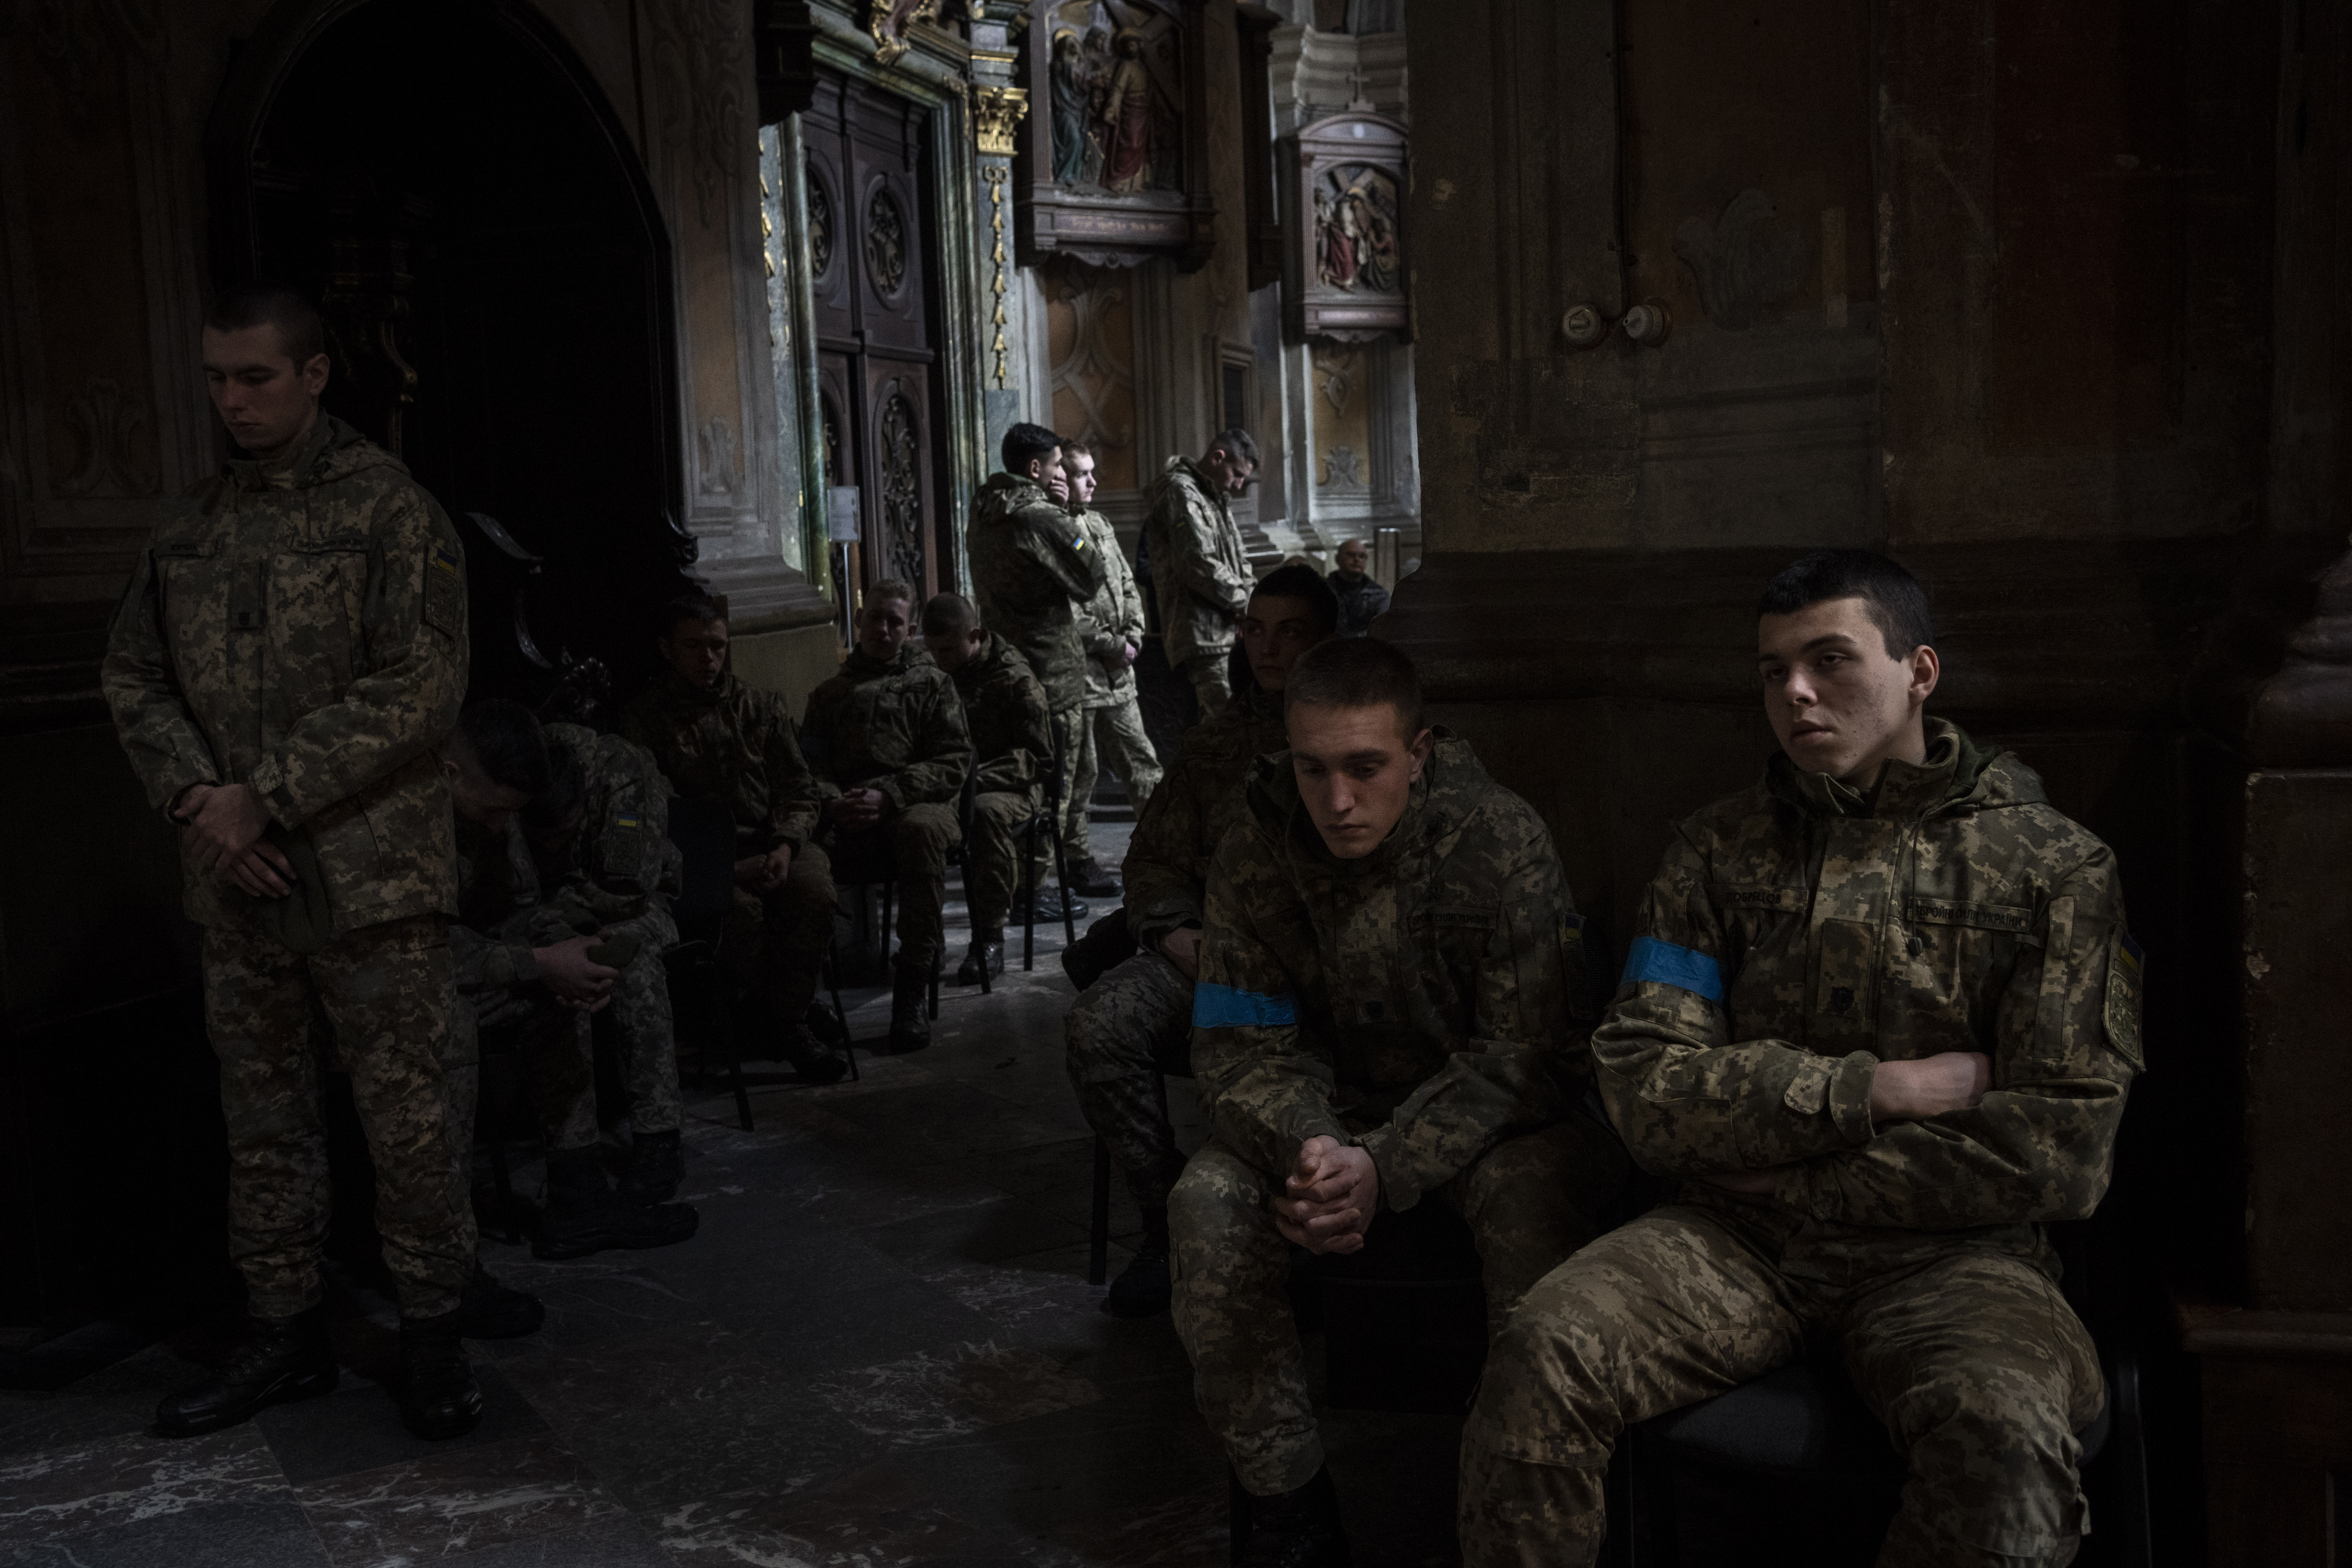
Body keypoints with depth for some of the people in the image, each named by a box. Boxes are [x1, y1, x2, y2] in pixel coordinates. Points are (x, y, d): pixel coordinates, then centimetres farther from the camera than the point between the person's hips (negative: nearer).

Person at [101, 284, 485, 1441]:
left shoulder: (387, 507, -5)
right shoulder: (188, 524, 12)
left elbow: (420, 684, -13)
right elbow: (131, 676, 13)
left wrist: (263, 795, -14)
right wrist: (198, 802, -5)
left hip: (369, 877, -5)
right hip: (234, 879, 5)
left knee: (409, 1119, 0)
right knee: (262, 1125, 13)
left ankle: (434, 1337, 14)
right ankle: (283, 1334, 26)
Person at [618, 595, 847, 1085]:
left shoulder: (761, 706, 15)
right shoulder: (644, 718, 6)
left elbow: (799, 787, 11)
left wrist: (785, 847, -11)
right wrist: (731, 866, -17)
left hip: (772, 840, 3)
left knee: (813, 889, -30)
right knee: (741, 907, -34)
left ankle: (788, 1017, -15)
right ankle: (786, 1020, -13)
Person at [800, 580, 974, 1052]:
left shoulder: (931, 683, 18)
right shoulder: (831, 694, 27)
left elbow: (954, 762, 5)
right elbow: (810, 764, 14)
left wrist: (889, 796, -11)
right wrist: (833, 803, -11)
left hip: (917, 806, -2)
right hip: (850, 827, 2)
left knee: (921, 829, -40)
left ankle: (912, 991, -34)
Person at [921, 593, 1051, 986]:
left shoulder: (1014, 678, -5)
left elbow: (1039, 758, -8)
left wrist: (978, 776, -21)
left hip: (1009, 787, -4)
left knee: (986, 811, -40)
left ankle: (990, 936, -28)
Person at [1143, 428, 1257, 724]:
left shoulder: (1216, 498, 25)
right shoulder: (1180, 492, -6)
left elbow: (1239, 561, 26)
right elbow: (1199, 565, -17)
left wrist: (1251, 597, 5)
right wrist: (1244, 603, -9)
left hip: (1227, 631, 10)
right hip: (1202, 634, -10)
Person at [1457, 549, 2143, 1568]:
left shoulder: (2053, 865, 4)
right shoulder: (1718, 852, 11)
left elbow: (2060, 1151, -5)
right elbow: (1645, 1090, 0)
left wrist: (1773, 1166, -5)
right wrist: (1882, 1090, -10)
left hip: (1951, 1254, -1)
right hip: (1735, 1245, 2)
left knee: (2003, 1435, -34)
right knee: (1541, 1359, -26)